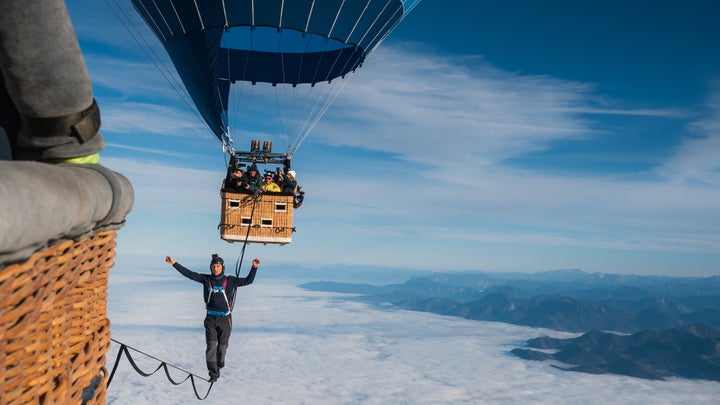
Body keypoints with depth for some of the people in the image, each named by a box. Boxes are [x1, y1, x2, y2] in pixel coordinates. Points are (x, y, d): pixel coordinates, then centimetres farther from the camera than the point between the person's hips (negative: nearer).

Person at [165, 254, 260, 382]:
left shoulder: (230, 281, -3)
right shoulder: (206, 279, 1)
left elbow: (248, 281, -6)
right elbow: (188, 273, 0)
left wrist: (254, 267, -19)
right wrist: (174, 263, -5)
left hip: (225, 319, 0)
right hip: (211, 319, 1)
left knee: (222, 347, 9)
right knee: (211, 346, -10)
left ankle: (219, 365, 37)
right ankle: (213, 374, -4)